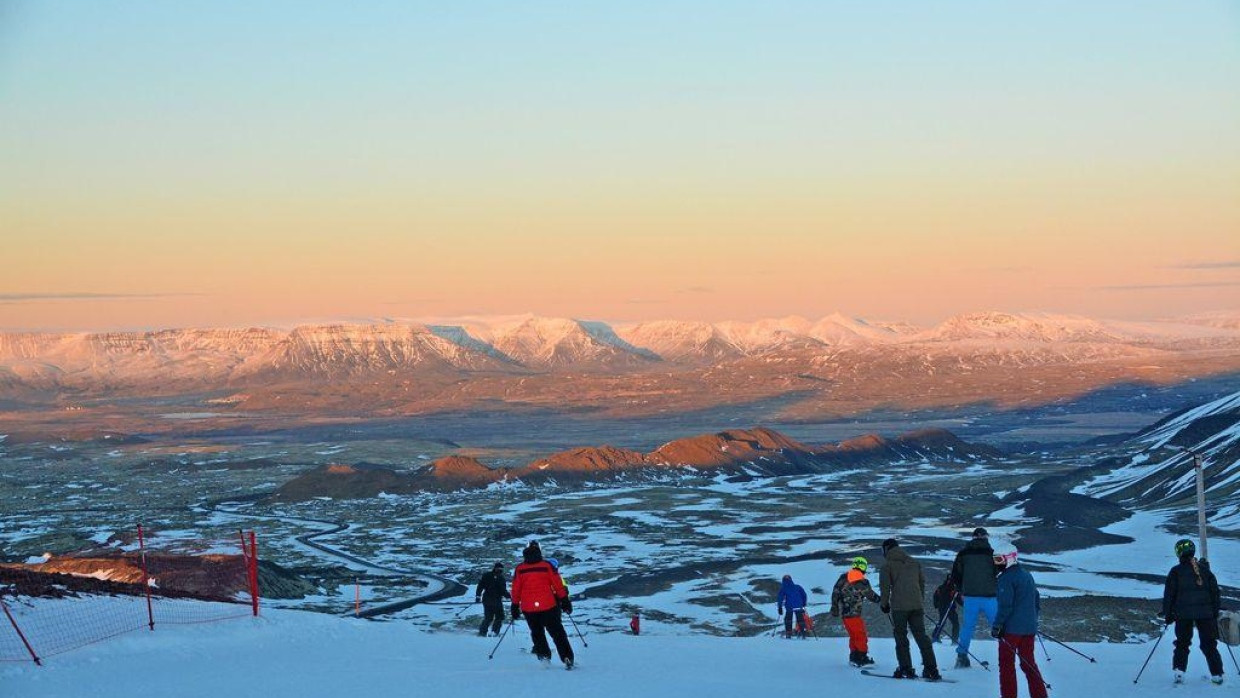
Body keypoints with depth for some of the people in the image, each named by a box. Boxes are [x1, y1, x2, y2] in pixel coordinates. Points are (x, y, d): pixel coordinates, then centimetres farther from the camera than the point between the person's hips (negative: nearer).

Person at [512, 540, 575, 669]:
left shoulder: (519, 569, 1)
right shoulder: (547, 566, -4)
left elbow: (515, 590, 4)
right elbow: (558, 585, -2)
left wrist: (515, 607, 13)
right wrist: (565, 601, 5)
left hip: (528, 608, 1)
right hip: (548, 606, -1)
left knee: (537, 633, 18)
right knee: (557, 633, 4)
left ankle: (544, 656, 6)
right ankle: (567, 658, -4)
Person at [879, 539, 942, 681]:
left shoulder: (888, 565, 1)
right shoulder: (914, 563, 16)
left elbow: (885, 586, -3)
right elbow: (922, 582, 19)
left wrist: (884, 603, 9)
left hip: (899, 606, -5)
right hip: (917, 605, 5)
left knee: (901, 638, 2)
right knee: (921, 636, 5)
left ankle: (906, 669, -4)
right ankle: (931, 669, -1)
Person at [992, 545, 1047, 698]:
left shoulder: (1006, 579, -13)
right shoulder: (1027, 575, 14)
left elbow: (1005, 606, -19)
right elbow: (1037, 601, 21)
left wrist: (997, 626, -15)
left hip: (1011, 629, -8)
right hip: (1029, 628, 8)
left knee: (1006, 664, 1)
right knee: (1029, 663, 13)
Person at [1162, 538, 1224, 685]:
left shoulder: (1176, 571, -3)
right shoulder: (1204, 569, 6)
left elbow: (1169, 594, -2)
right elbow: (1215, 591, 9)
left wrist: (1168, 614, 4)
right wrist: (1215, 612, 15)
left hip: (1183, 613, -2)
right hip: (1205, 613, 2)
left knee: (1182, 643, 9)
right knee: (1209, 644, 7)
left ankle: (1179, 671, -5)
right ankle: (1217, 674, 3)